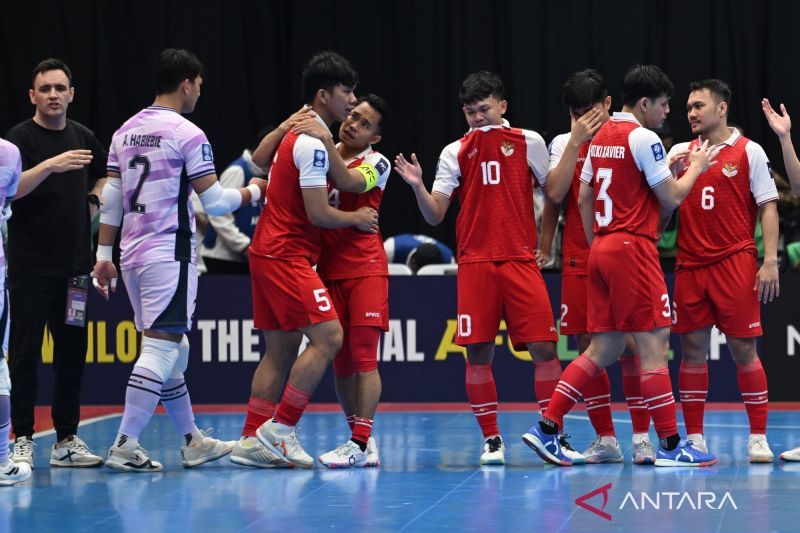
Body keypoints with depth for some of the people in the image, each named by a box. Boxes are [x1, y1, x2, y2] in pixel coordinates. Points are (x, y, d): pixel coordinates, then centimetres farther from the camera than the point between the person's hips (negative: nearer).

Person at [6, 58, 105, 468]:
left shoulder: (84, 138, 10)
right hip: (30, 266, -5)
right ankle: (22, 440, 1)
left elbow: (104, 177, 30)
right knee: (25, 355, -4)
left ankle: (67, 440, 14)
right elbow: (10, 188, -22)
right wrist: (49, 166, -35)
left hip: (74, 265, 5)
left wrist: (94, 200, 11)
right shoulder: (19, 138, -6)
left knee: (72, 353, 7)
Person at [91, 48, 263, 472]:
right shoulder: (187, 135, -9)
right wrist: (254, 192, 10)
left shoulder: (126, 131, 12)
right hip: (169, 252, -8)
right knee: (160, 347, -7)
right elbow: (215, 202, -8)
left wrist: (104, 256, 14)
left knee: (173, 349, 16)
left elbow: (110, 199, 11)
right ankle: (125, 446, -12)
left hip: (132, 253, 8)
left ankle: (192, 441, 23)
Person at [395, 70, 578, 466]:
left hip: (521, 259, -1)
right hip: (474, 262, 1)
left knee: (543, 347, -6)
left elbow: (555, 192, 10)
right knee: (478, 353, -2)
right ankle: (491, 439, 9)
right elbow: (435, 215, 2)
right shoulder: (455, 152, 8)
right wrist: (417, 185, -13)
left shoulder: (528, 142, 7)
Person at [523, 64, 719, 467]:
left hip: (601, 249, 9)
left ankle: (546, 427, 5)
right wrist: (695, 168, 9)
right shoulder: (644, 139, -11)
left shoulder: (600, 137, 14)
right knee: (654, 343, -5)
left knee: (604, 348, 10)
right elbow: (671, 199, -8)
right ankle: (670, 445, -4)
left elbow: (583, 198, 17)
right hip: (633, 249, -9)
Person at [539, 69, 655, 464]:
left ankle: (641, 436, -1)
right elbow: (555, 194, -6)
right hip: (579, 262, 2)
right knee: (587, 348, 2)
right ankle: (605, 440, 10)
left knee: (630, 346, -8)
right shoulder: (564, 143, 7)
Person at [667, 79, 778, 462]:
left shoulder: (749, 151, 1)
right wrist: (670, 174, -7)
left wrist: (770, 261, -10)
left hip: (735, 262, -4)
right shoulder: (680, 153, 12)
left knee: (743, 349, -4)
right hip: (690, 265, 4)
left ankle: (758, 438, 2)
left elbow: (768, 206, -1)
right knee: (692, 349, 3)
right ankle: (693, 438, 9)